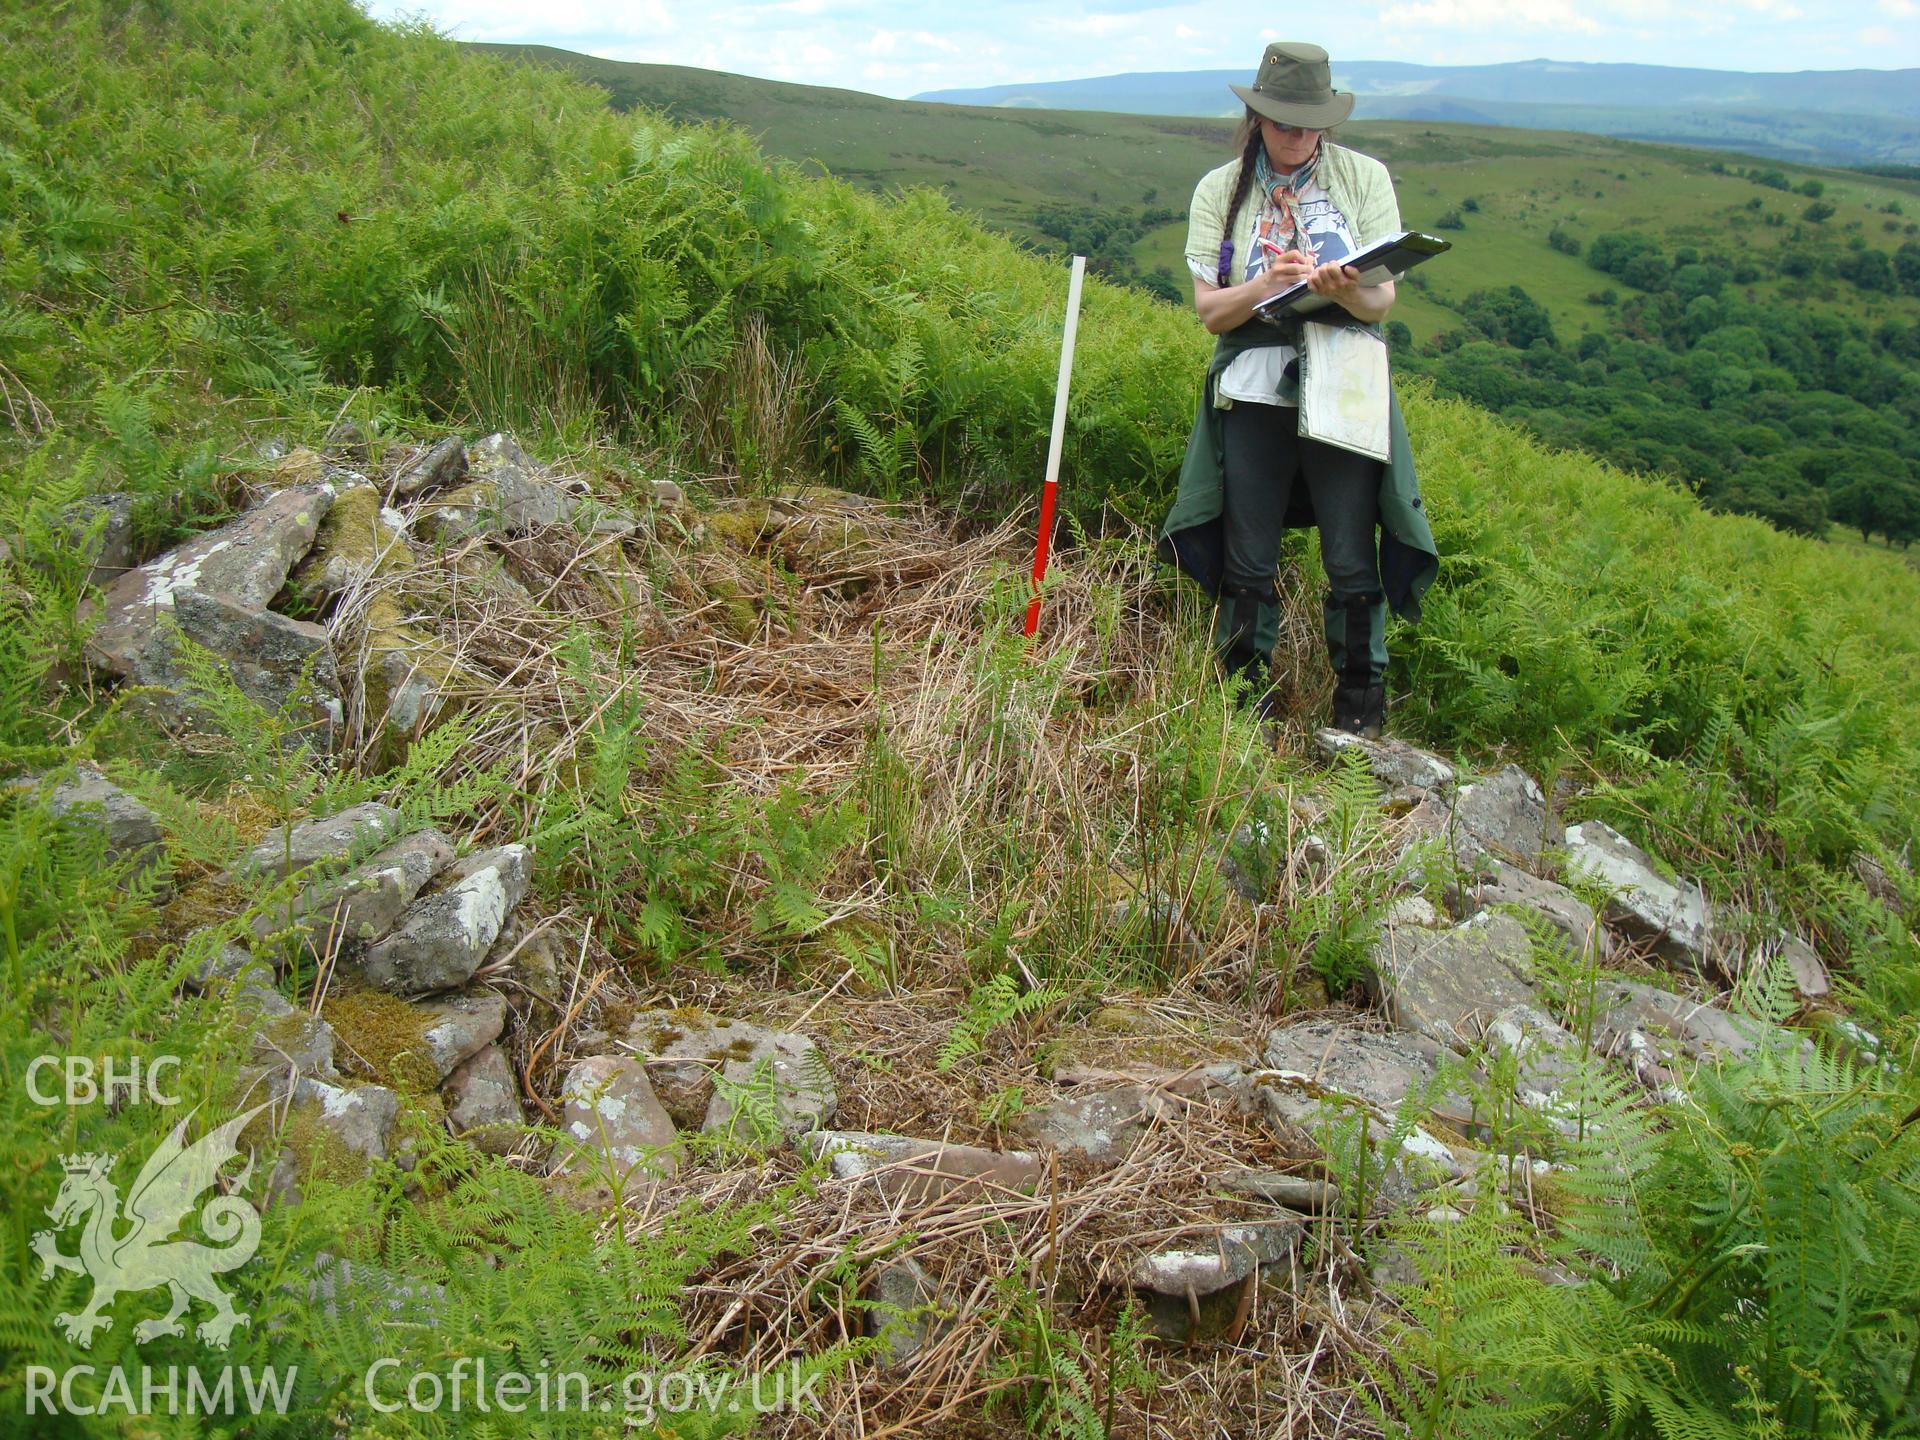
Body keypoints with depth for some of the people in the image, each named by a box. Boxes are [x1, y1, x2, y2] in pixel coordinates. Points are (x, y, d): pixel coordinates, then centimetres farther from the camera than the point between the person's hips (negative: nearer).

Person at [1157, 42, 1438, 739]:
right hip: (1252, 393, 1)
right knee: (1247, 566, 5)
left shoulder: (1365, 176, 5)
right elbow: (1209, 310, -2)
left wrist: (1345, 290, -24)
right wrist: (1268, 282, -21)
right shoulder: (1219, 190, 7)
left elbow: (1382, 300, -2)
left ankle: (1361, 721, 14)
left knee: (1353, 566, -2)